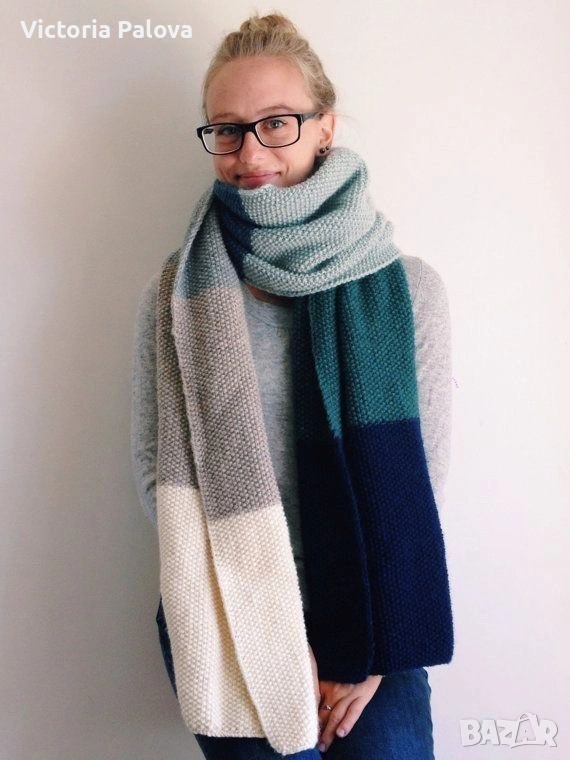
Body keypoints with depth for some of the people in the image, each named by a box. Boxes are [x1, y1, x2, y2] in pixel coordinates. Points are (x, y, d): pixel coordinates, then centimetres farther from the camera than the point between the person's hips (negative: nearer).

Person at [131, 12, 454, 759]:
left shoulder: (409, 289, -6)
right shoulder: (176, 297, -6)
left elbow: (423, 480, -4)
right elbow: (157, 473, -5)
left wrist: (373, 641, -6)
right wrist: (267, 629, -9)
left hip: (376, 622, 1)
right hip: (228, 628, 0)